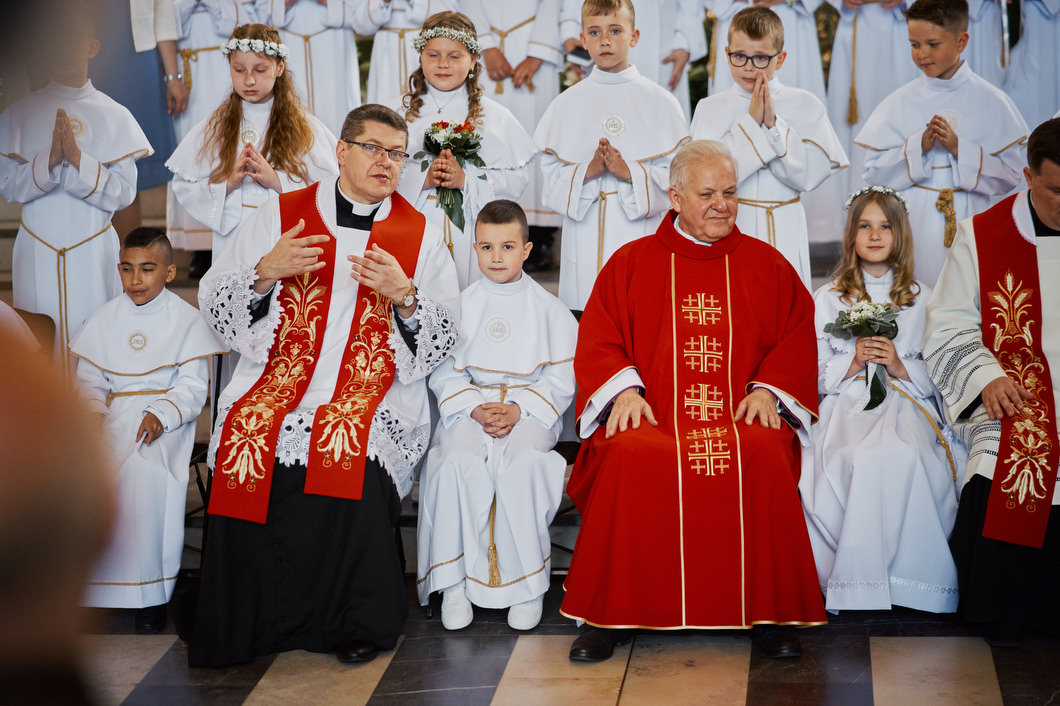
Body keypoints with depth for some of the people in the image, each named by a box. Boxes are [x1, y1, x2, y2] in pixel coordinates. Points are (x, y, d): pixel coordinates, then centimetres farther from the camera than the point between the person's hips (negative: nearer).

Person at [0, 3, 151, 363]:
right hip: (37, 251, 1)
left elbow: (123, 194, -4)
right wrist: (48, 159, -17)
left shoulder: (114, 116, 3)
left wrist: (77, 158, -17)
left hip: (94, 252, -1)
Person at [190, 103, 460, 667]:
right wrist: (266, 272, -9)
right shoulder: (281, 214, 12)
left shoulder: (421, 235, 12)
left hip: (375, 393, -1)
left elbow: (444, 339, 8)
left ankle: (357, 625, -11)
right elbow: (214, 299, 10)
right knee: (245, 443, -27)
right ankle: (247, 625, -7)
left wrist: (405, 296, -11)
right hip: (276, 383, 1)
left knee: (349, 451, -31)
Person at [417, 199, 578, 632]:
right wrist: (475, 408, -11)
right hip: (469, 406, 1)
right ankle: (454, 582, -20)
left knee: (524, 463, -34)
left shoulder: (547, 309, 7)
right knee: (457, 462, -31)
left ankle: (527, 583, -20)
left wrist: (519, 409, -12)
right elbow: (444, 372, 7)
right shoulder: (461, 306, 11)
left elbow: (560, 376, 3)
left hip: (532, 407, -1)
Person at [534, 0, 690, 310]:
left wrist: (629, 171, -17)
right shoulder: (567, 104, 9)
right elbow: (549, 175, 6)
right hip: (585, 235, 2)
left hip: (642, 233, -1)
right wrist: (587, 171, -13)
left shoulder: (659, 101, 4)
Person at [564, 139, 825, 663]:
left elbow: (797, 339, 14)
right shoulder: (631, 263, 15)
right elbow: (597, 341, 10)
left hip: (742, 416, 0)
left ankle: (769, 612, -18)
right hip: (650, 417, 0)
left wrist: (768, 389, -4)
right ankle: (611, 615, -19)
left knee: (763, 459, -34)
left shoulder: (767, 265, 17)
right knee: (631, 461, -34)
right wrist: (624, 388, -8)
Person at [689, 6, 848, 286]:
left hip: (784, 232, 1)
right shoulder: (710, 108, 3)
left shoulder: (805, 105, 4)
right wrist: (751, 123, -12)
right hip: (728, 229, -1)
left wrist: (774, 124, -13)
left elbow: (810, 175, -6)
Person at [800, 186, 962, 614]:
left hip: (904, 405, 0)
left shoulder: (921, 299, 17)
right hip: (846, 406, 0)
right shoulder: (827, 299, 17)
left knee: (903, 458, -37)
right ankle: (858, 590, -26)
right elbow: (816, 377, 12)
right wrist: (853, 363, -7)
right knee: (858, 461, -37)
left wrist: (900, 366, -7)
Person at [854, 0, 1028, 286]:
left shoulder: (991, 101, 2)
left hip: (972, 225, -1)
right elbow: (873, 171, 0)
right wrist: (918, 147, -12)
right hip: (915, 228, 1)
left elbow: (1010, 175, -3)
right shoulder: (900, 102, 6)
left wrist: (959, 149, -13)